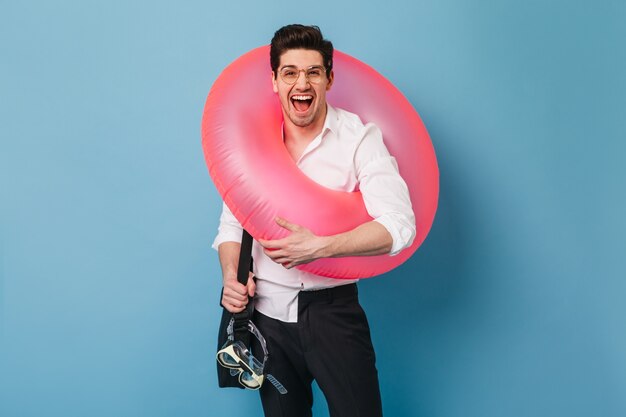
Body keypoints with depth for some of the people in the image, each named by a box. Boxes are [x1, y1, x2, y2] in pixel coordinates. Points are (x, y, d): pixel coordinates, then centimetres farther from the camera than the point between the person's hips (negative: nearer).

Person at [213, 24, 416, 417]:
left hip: (333, 310, -3)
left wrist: (319, 246, -27)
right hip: (268, 311, 3)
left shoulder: (359, 138, -9)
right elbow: (232, 223, 9)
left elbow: (399, 226, -19)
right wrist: (231, 275, -8)